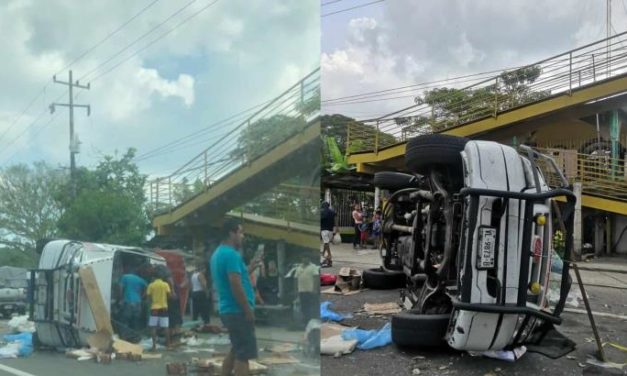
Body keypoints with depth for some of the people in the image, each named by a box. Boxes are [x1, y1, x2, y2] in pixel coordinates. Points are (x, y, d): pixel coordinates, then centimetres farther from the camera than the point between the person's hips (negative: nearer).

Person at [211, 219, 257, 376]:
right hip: (238, 311, -10)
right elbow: (236, 285, -23)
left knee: (236, 351, 18)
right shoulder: (231, 254, -17)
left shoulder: (218, 253, 15)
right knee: (244, 354, -5)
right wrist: (248, 310, -18)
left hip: (227, 310, 10)